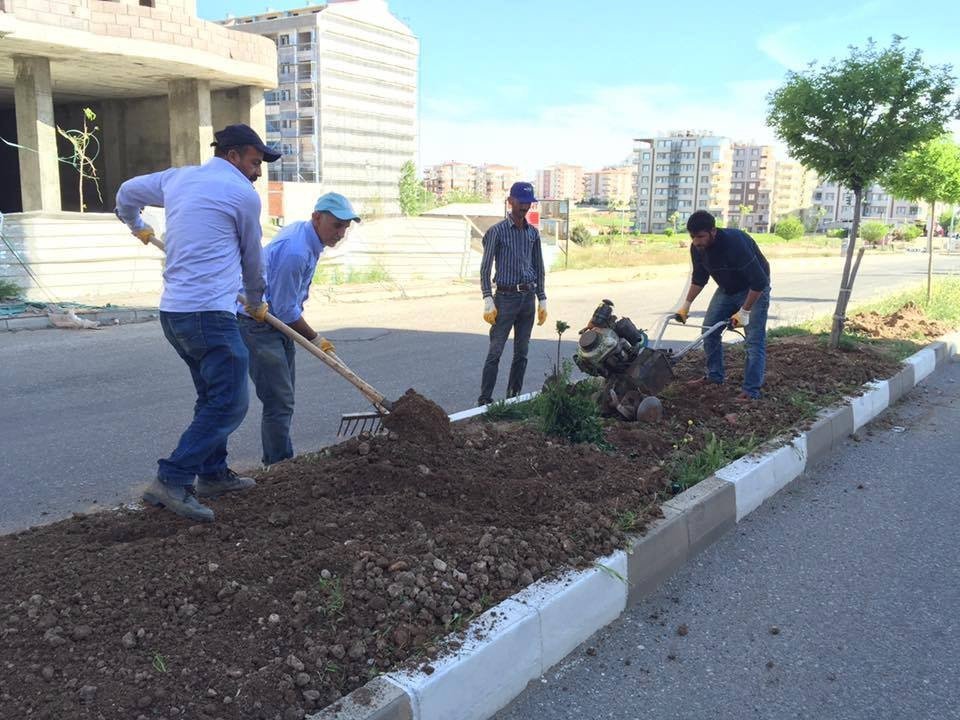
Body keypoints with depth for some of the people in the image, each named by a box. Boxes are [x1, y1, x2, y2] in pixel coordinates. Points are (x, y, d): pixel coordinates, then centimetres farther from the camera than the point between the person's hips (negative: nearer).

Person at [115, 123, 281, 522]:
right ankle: (172, 481, -12)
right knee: (229, 404, -8)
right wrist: (257, 302, 26)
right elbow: (252, 257, 9)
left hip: (173, 311, 9)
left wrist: (137, 227, 53)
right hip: (209, 313, -9)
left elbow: (126, 193, 32)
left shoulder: (177, 178, 17)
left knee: (213, 396, 20)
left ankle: (213, 473, 25)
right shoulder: (243, 194, -3)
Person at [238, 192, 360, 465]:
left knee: (283, 399, 15)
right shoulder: (295, 251, -27)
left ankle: (277, 462, 25)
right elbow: (285, 310, -22)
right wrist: (315, 339, -9)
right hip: (259, 327, -10)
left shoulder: (302, 231, 5)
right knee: (279, 402, -11)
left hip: (279, 322, 10)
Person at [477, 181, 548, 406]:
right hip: (506, 297, -5)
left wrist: (542, 300, 12)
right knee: (495, 351, -6)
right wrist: (488, 301, -15)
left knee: (522, 353, 9)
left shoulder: (533, 233, 11)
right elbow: (485, 269, -7)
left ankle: (513, 397, 19)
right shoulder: (497, 231, -5)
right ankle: (484, 400, -3)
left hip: (528, 298, 5)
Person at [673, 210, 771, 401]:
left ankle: (752, 390, -9)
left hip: (753, 290, -7)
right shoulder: (697, 248, -14)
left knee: (754, 340, -12)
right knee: (709, 330, 4)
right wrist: (687, 304, 0)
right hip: (727, 289, 7)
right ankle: (714, 376, 19)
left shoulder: (735, 243, -37)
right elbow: (699, 278, 5)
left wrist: (744, 311, -28)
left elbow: (759, 281, -32)